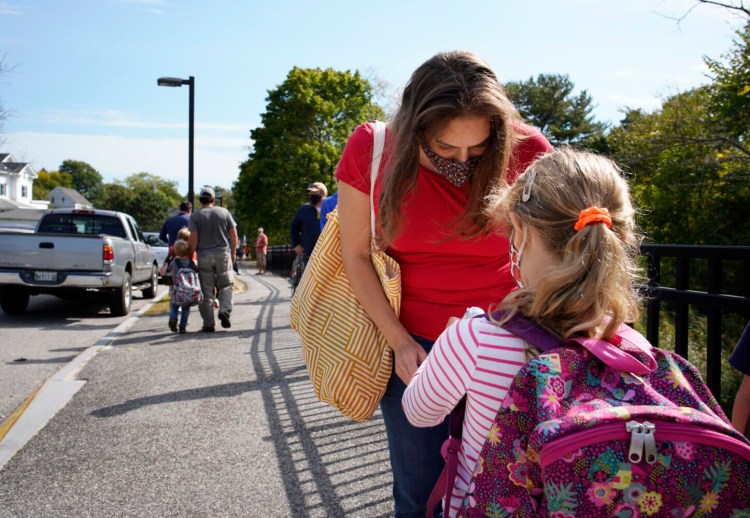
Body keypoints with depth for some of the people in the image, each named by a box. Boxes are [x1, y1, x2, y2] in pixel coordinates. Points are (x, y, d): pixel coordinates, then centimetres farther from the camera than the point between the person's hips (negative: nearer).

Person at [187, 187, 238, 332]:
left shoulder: (196, 215, -1)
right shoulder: (224, 212, 4)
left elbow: (193, 239, -8)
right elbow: (233, 235, 4)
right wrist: (233, 253, 14)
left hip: (204, 256, -1)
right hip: (223, 254, 1)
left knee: (206, 291, 4)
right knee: (226, 285, 15)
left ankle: (209, 324, 5)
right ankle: (225, 311, -7)